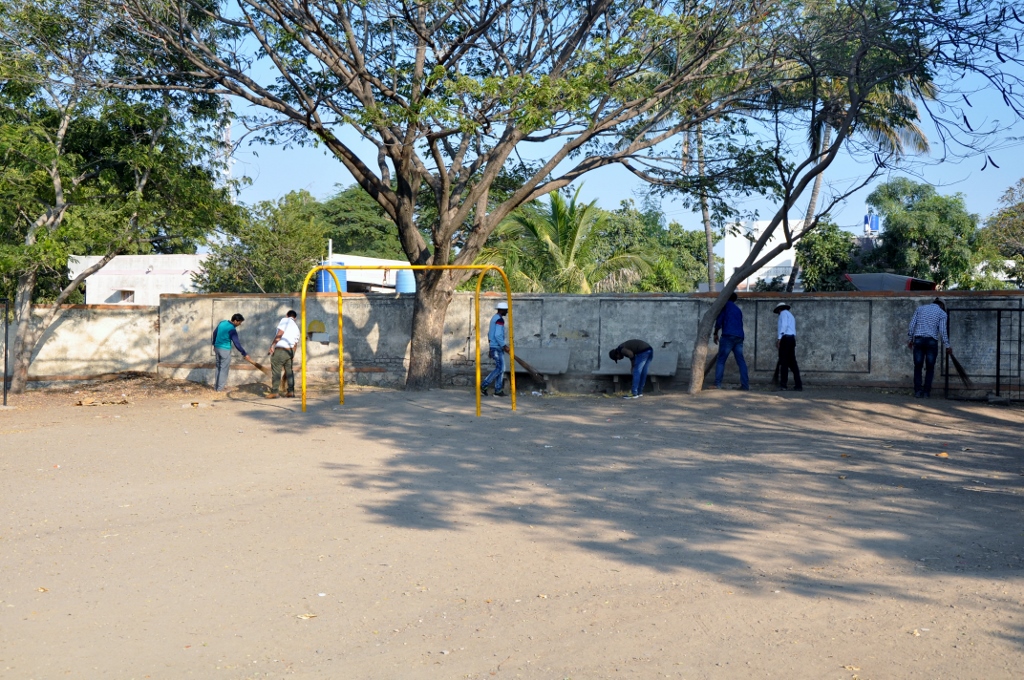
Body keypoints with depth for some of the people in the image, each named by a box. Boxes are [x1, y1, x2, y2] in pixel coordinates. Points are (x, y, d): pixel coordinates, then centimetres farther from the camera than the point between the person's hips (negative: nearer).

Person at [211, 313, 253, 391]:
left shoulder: (222, 323, 4)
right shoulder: (232, 330, -19)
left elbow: (214, 333, 16)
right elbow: (237, 343, -22)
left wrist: (214, 344, 29)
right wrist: (245, 354, -20)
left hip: (217, 347, 8)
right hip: (225, 350, -8)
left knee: (218, 367, 17)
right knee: (224, 369, 1)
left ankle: (216, 385, 23)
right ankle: (220, 388, 5)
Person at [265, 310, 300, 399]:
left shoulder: (285, 320, -2)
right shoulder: (297, 327, 18)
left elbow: (280, 333, -14)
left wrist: (272, 345, -16)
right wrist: (293, 355, 27)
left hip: (280, 350, -7)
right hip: (290, 351, 7)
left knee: (276, 371, -2)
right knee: (289, 370, 16)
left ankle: (274, 392, -3)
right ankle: (291, 391, 15)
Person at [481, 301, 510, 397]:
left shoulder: (494, 318, 16)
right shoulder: (499, 319, -16)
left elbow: (490, 334, 21)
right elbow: (498, 335, -24)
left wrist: (490, 346, 24)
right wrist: (504, 346, -20)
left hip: (493, 347, 10)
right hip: (497, 348, -10)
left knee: (501, 368, 10)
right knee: (499, 368, -8)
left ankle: (498, 390, 9)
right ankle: (483, 386, -9)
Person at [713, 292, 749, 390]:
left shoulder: (725, 305, 7)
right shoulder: (738, 309, 25)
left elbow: (719, 320, -3)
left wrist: (716, 333, 6)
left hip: (728, 336, -6)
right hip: (739, 337, 6)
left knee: (721, 360, -4)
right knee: (741, 361, 6)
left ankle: (717, 384, -12)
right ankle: (745, 384, -1)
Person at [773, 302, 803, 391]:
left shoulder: (784, 313, 4)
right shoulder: (790, 315, 28)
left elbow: (784, 325, -12)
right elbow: (792, 330, 19)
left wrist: (779, 338, -18)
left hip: (786, 338, -8)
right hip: (792, 339, 8)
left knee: (783, 362, -9)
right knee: (792, 362, 6)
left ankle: (783, 385, -12)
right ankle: (798, 385, 1)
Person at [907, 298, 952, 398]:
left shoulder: (920, 308, 16)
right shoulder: (942, 313, 7)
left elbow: (912, 325, 7)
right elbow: (942, 330, -3)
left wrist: (909, 339, 12)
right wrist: (947, 346, 2)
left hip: (918, 340, 2)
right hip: (932, 341, -2)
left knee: (918, 366, 6)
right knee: (930, 368, 6)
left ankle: (917, 391, -1)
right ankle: (926, 392, 2)